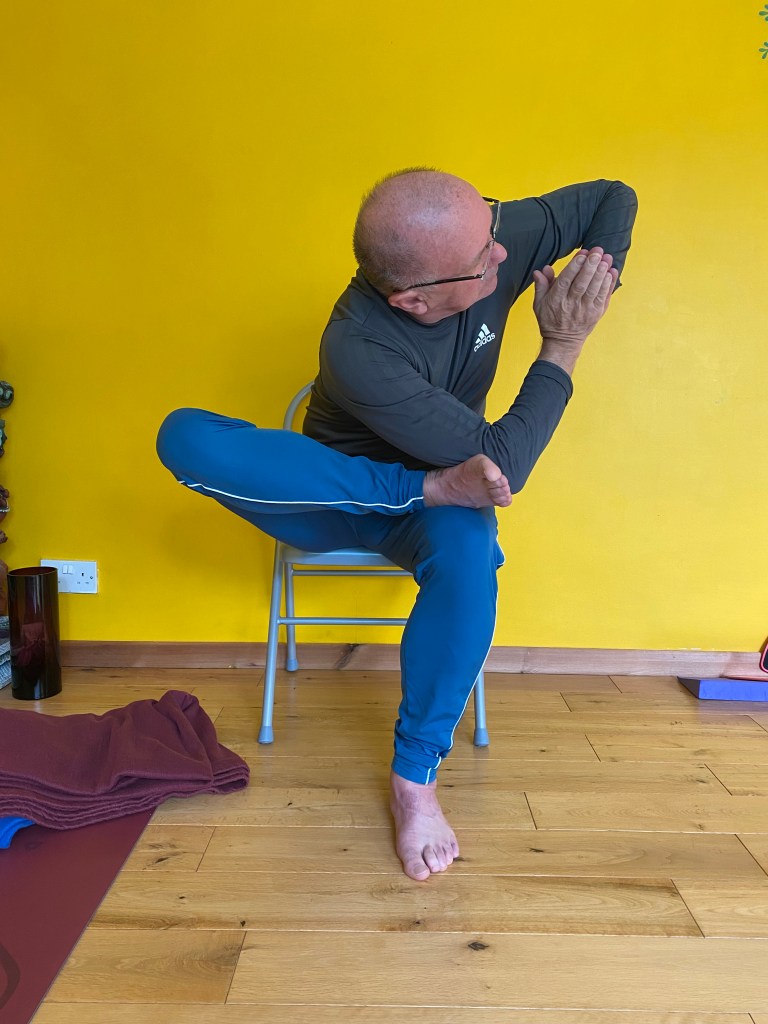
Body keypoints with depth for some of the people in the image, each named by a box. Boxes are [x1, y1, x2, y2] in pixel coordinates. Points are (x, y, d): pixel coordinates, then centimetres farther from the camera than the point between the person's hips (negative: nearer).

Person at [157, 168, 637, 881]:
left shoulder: (489, 238, -18)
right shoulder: (357, 351, -32)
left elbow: (613, 198, 0)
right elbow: (503, 465, -29)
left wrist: (596, 280, -16)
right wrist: (563, 348, -22)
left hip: (438, 489, 3)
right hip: (333, 498, -2)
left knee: (469, 557, -36)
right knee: (185, 437, -28)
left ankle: (415, 776, -17)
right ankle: (436, 486, -28)